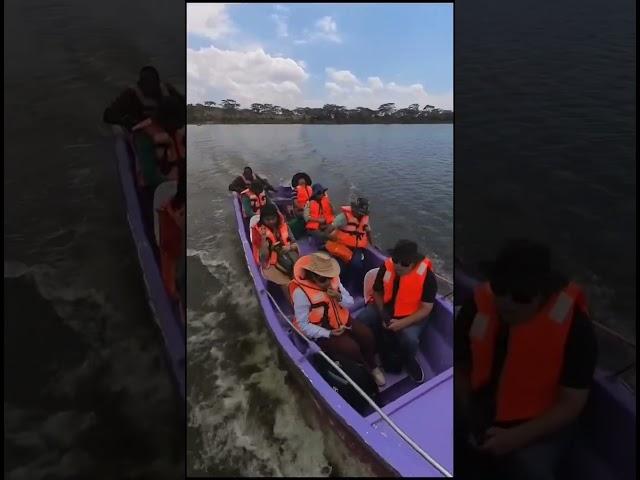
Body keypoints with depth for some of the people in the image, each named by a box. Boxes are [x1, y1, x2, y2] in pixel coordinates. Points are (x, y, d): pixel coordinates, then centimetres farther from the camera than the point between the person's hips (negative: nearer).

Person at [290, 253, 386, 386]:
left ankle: (372, 367, 14)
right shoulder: (301, 292, -23)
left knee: (367, 336, -13)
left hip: (342, 322, 5)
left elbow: (350, 302, 0)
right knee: (351, 348, -23)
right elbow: (303, 325, -19)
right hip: (322, 331, -5)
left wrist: (340, 297, -23)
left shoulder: (333, 278, -7)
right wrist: (329, 333, -25)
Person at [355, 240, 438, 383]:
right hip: (385, 307, 3)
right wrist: (382, 314, -13)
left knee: (410, 340, -32)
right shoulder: (387, 266, -13)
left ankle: (407, 361, 6)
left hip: (411, 315, -3)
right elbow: (378, 293, 2)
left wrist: (402, 323, -26)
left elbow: (426, 309, -16)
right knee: (359, 323, -21)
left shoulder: (427, 276, -22)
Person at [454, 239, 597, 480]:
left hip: (539, 425, -1)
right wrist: (467, 417, -12)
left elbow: (572, 403, -12)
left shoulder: (573, 325, -18)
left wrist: (516, 437, -20)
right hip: (480, 413, 2)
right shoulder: (478, 305, -12)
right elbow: (460, 368, 0)